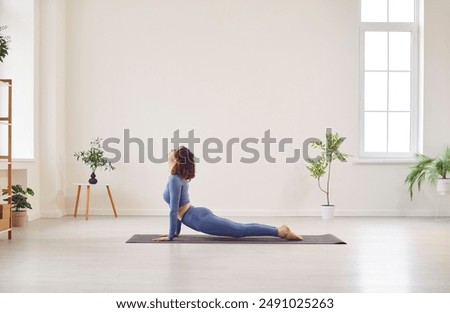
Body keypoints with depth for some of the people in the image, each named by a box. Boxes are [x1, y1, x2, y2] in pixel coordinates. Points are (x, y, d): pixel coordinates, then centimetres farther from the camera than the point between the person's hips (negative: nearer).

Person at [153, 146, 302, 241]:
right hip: (200, 214, 9)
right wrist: (176, 231, 25)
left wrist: (171, 235, -12)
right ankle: (279, 229, 10)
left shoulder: (174, 179, -15)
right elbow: (179, 208, 24)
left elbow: (173, 210, -19)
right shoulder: (180, 178, 15)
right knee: (240, 228, 10)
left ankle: (279, 232, -8)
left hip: (200, 220, -9)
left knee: (240, 230, -7)